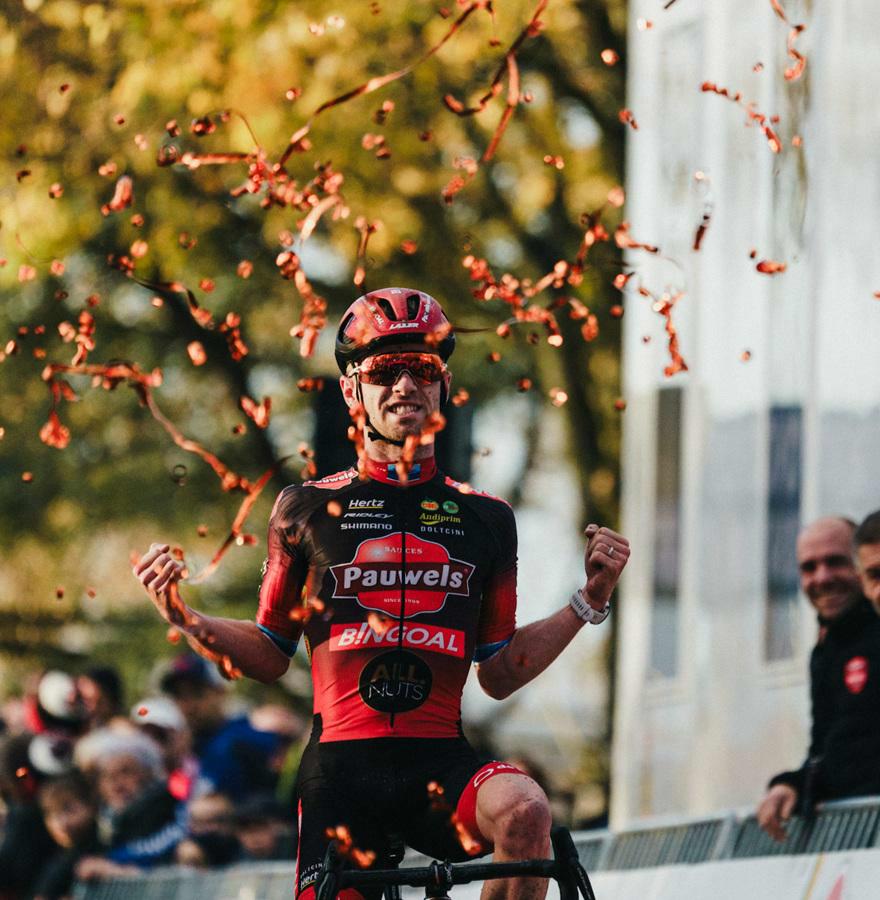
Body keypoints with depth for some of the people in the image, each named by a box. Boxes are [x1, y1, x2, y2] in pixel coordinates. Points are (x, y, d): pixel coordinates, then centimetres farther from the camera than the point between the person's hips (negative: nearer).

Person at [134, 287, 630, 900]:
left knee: (523, 811, -32)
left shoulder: (485, 519, 12)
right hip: (343, 766, 0)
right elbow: (271, 657, 14)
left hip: (441, 764, 0)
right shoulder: (309, 509, 9)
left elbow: (499, 676, 14)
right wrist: (185, 619, -3)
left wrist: (589, 602, 5)